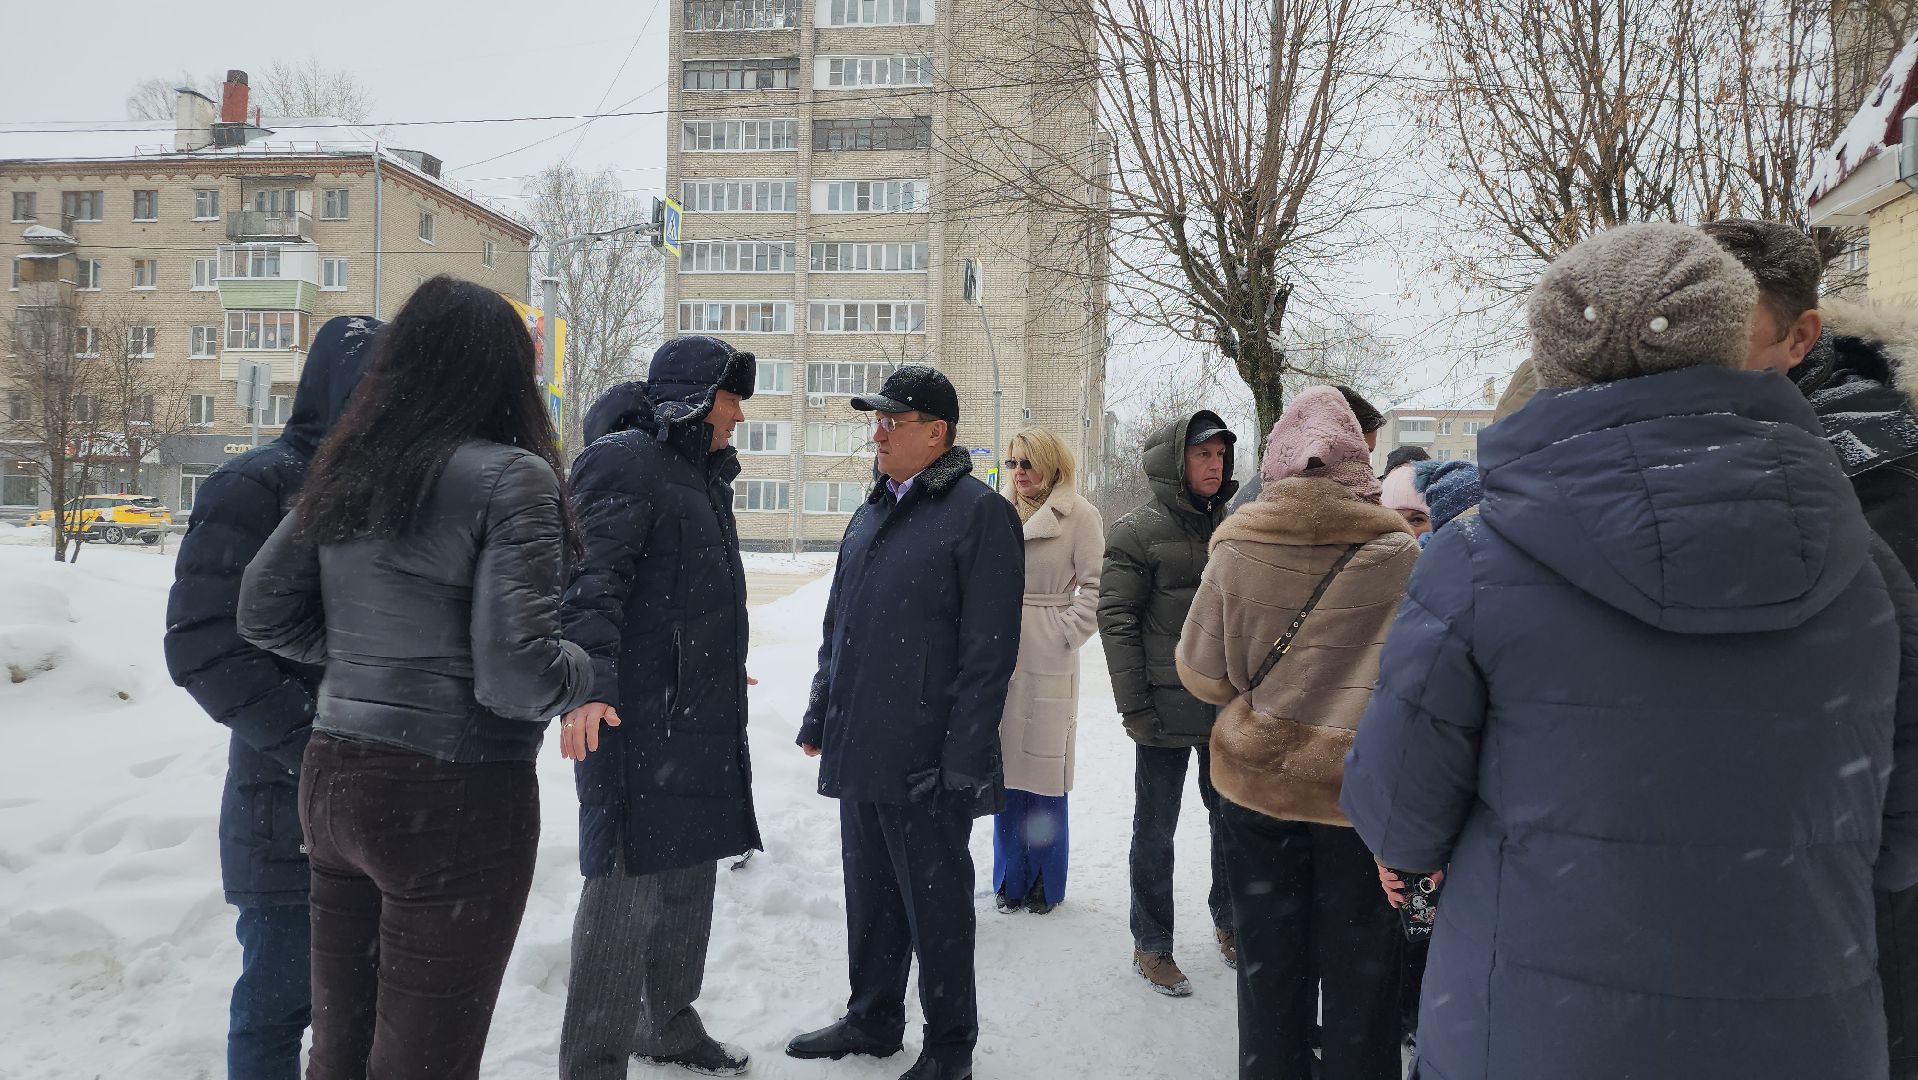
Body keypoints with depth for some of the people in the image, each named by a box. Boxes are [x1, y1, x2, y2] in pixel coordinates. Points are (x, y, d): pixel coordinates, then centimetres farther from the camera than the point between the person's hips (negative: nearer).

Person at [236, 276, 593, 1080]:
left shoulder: (346, 469, 6)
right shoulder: (511, 477, -14)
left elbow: (263, 614, 12)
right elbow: (515, 673, -21)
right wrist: (596, 674, -3)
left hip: (335, 775, 7)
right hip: (456, 799, -7)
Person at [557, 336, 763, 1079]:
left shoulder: (703, 473, 19)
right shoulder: (624, 461, -11)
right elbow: (592, 578, -23)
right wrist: (589, 684, -34)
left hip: (702, 720, 10)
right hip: (634, 714, -10)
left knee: (690, 875, 17)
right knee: (628, 885, -5)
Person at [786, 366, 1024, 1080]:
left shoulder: (980, 513, -10)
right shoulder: (871, 513, 14)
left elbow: (989, 649, -15)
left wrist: (963, 757, -18)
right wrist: (821, 715, 17)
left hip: (927, 763, -7)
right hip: (859, 751, 7)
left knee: (935, 904, 6)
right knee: (869, 895, 18)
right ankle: (872, 1021, 35)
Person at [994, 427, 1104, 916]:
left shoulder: (1079, 514, -4)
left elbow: (1095, 587, -5)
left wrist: (1065, 634, -9)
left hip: (1048, 660, -4)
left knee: (1043, 772, 2)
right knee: (1005, 767, 10)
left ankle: (1045, 883, 18)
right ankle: (1011, 878, 25)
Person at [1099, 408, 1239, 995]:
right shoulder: (1137, 532, -7)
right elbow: (1116, 619, -10)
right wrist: (1134, 705, -14)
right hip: (1167, 708, -4)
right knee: (1155, 830, 7)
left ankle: (1229, 922, 37)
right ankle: (1151, 946, 22)